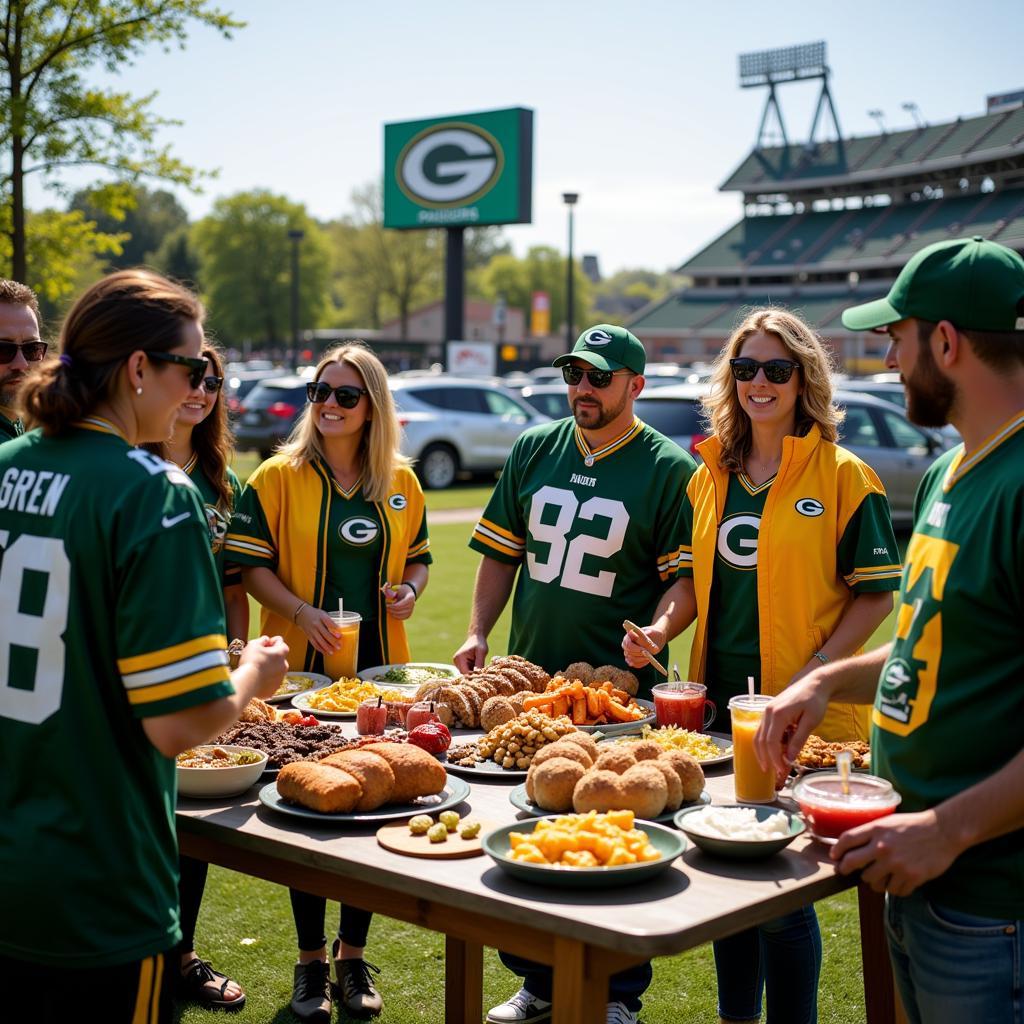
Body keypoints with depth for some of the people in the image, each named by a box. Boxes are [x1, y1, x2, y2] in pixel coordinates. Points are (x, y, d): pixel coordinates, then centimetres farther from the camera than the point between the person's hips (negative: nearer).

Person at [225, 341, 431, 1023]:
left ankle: (353, 955, 24)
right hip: (303, 667, -3)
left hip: (380, 669, 3)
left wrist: (410, 590, -3)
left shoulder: (400, 482, 7)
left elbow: (418, 555, 18)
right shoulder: (280, 475, -3)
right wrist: (301, 612, -19)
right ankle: (312, 959, 20)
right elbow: (253, 564, -4)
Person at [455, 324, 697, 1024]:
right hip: (527, 677, 5)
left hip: (619, 685, -4)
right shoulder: (535, 448, 8)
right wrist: (478, 633, 3)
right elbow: (502, 550, 13)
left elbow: (686, 577, -5)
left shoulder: (669, 467, -4)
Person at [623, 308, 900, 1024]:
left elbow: (876, 592, -7)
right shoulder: (710, 476, 10)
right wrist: (660, 629, -3)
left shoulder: (844, 476, -6)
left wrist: (817, 670, -19)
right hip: (718, 704, 6)